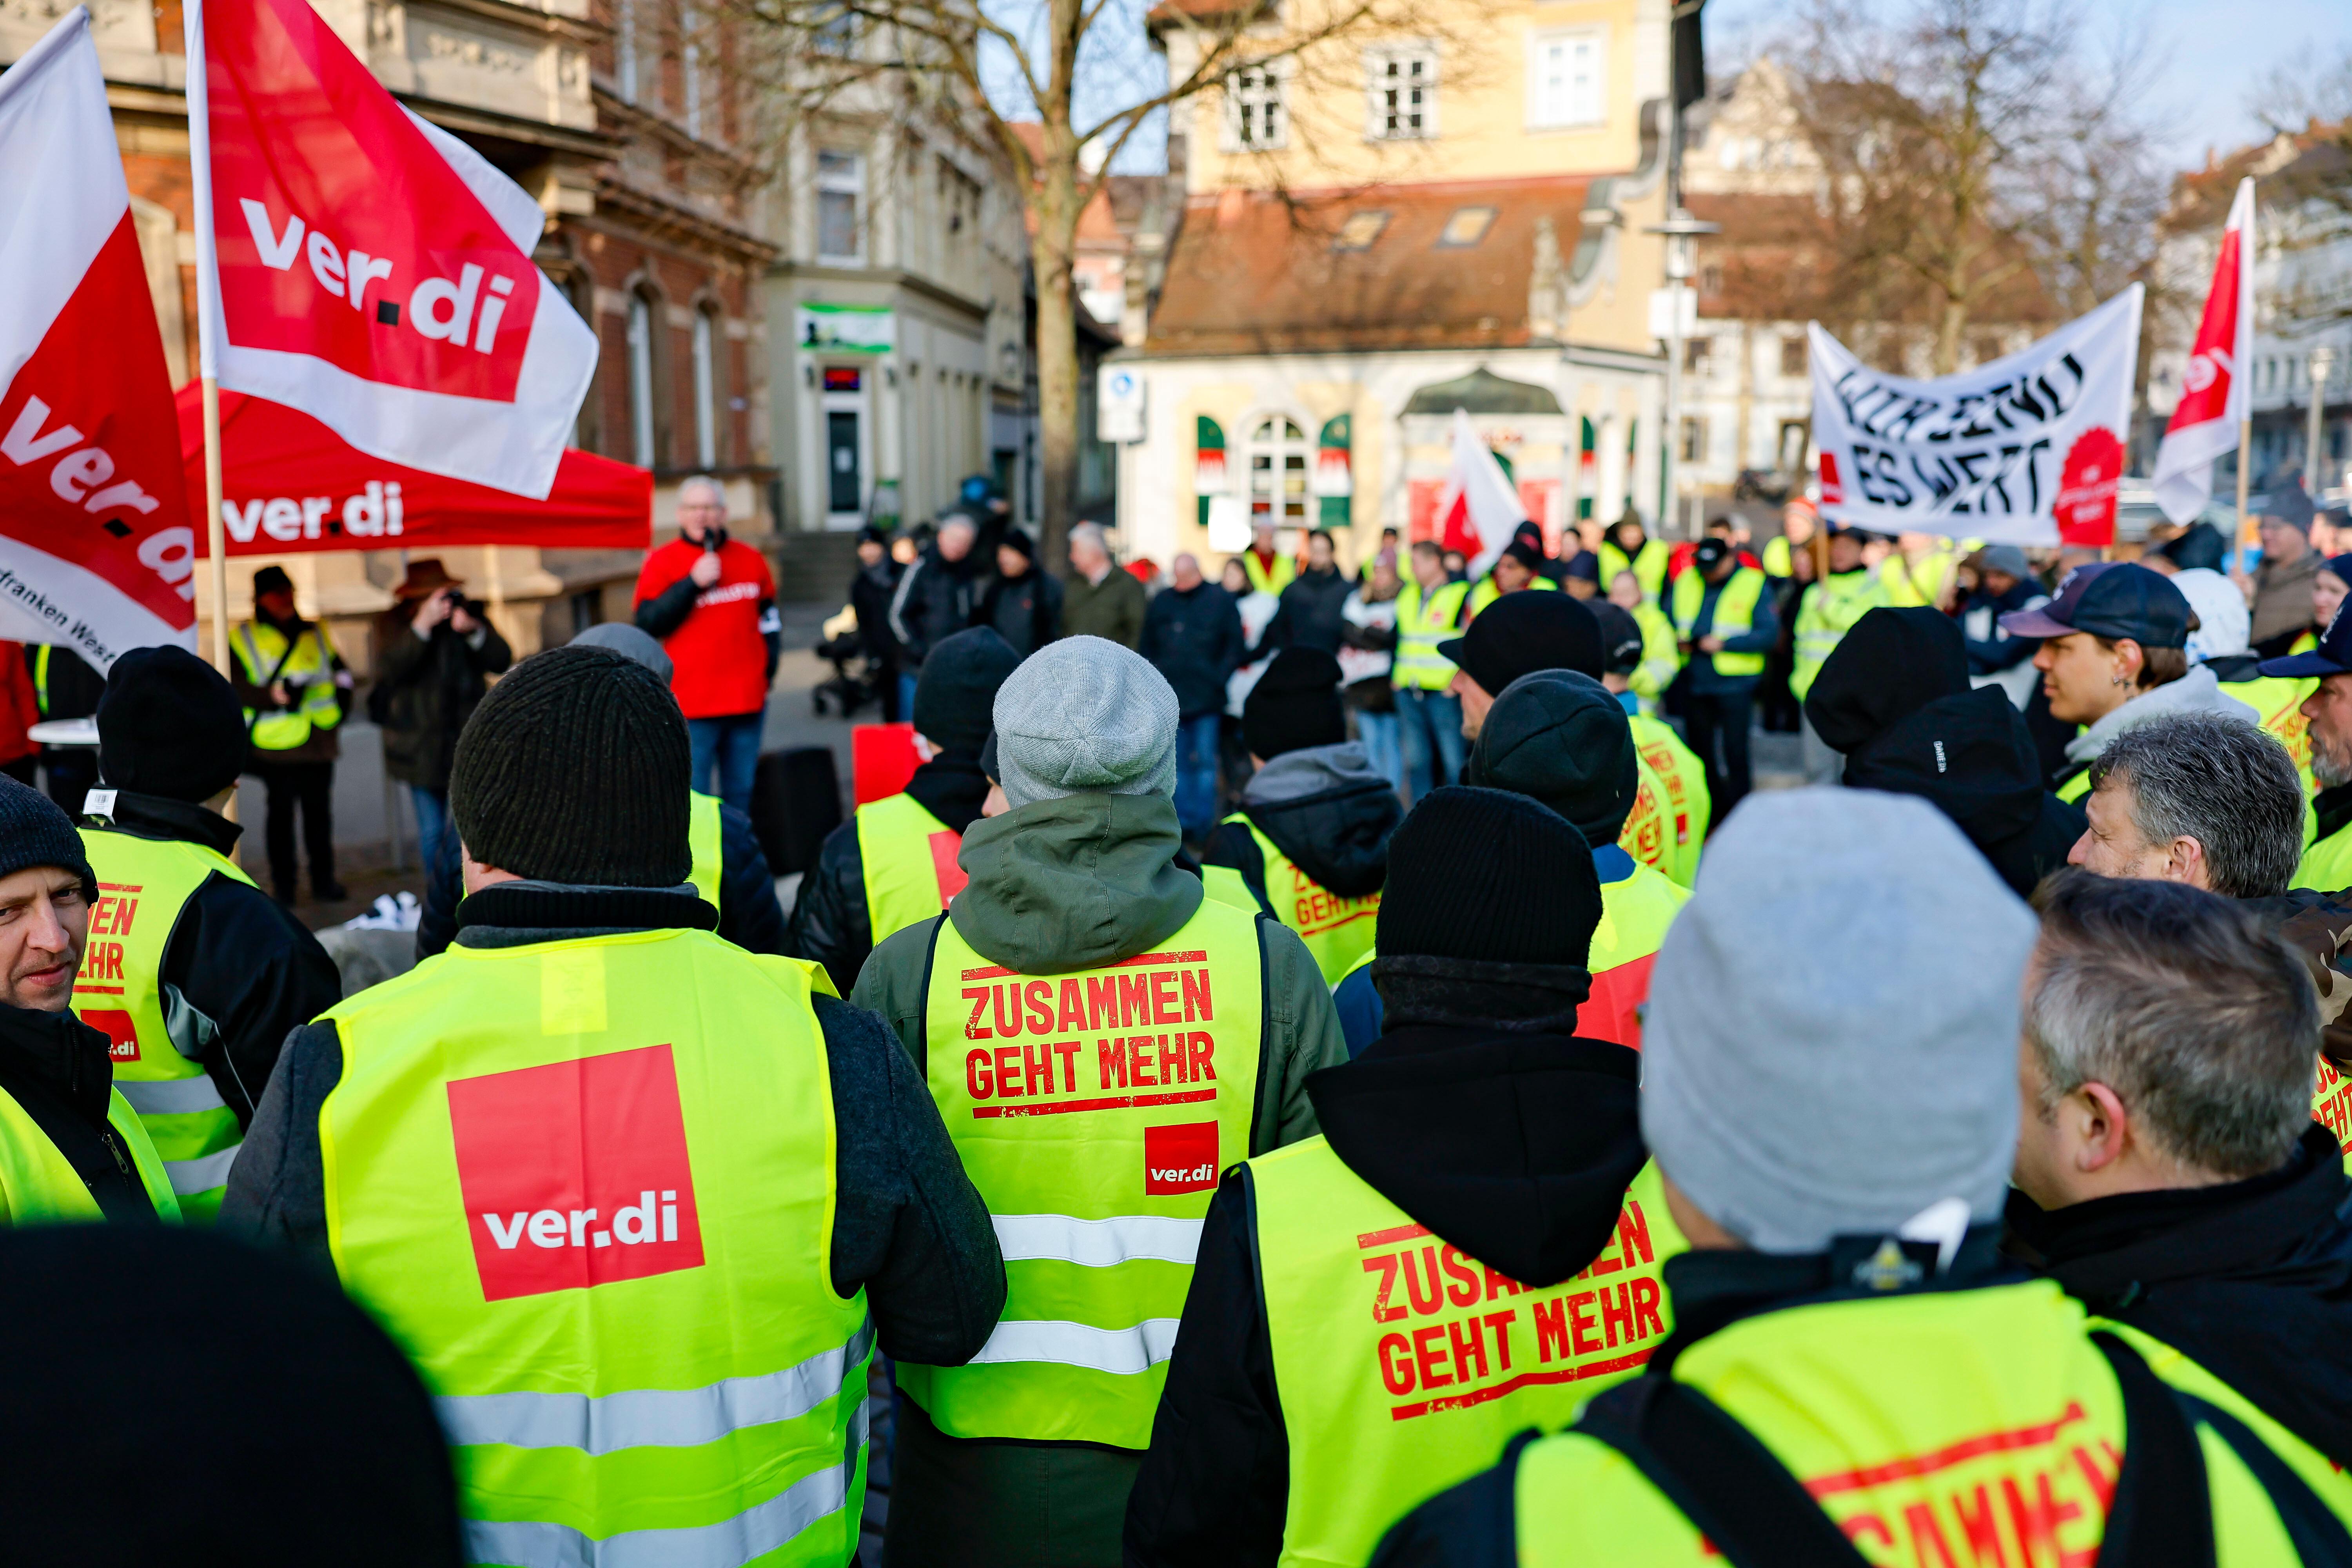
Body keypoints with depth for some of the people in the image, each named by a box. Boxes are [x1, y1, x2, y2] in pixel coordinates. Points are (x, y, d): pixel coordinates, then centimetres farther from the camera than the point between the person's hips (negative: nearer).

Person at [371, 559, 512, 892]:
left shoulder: (471, 614, 4)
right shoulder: (397, 623, -1)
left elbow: (502, 662, -5)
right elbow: (390, 669, -17)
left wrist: (473, 631, -22)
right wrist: (422, 625, -26)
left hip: (468, 739, 0)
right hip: (421, 747, 0)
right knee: (432, 832, 4)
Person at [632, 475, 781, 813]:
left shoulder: (751, 560, 11)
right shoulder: (662, 562, 0)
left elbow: (769, 618, 21)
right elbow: (648, 623, -10)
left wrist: (768, 670, 12)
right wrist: (693, 582, -16)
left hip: (747, 699, 4)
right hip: (692, 705, -4)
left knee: (741, 792, 11)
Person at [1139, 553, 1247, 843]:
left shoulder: (1221, 600, 1)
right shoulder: (1160, 602, 10)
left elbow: (1236, 645, 1)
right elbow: (1146, 646, 14)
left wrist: (1218, 679, -7)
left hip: (1205, 699, -3)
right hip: (1170, 698, 3)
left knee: (1205, 762, 1)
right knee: (1178, 764, 6)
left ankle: (1203, 825, 7)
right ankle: (1184, 823, 12)